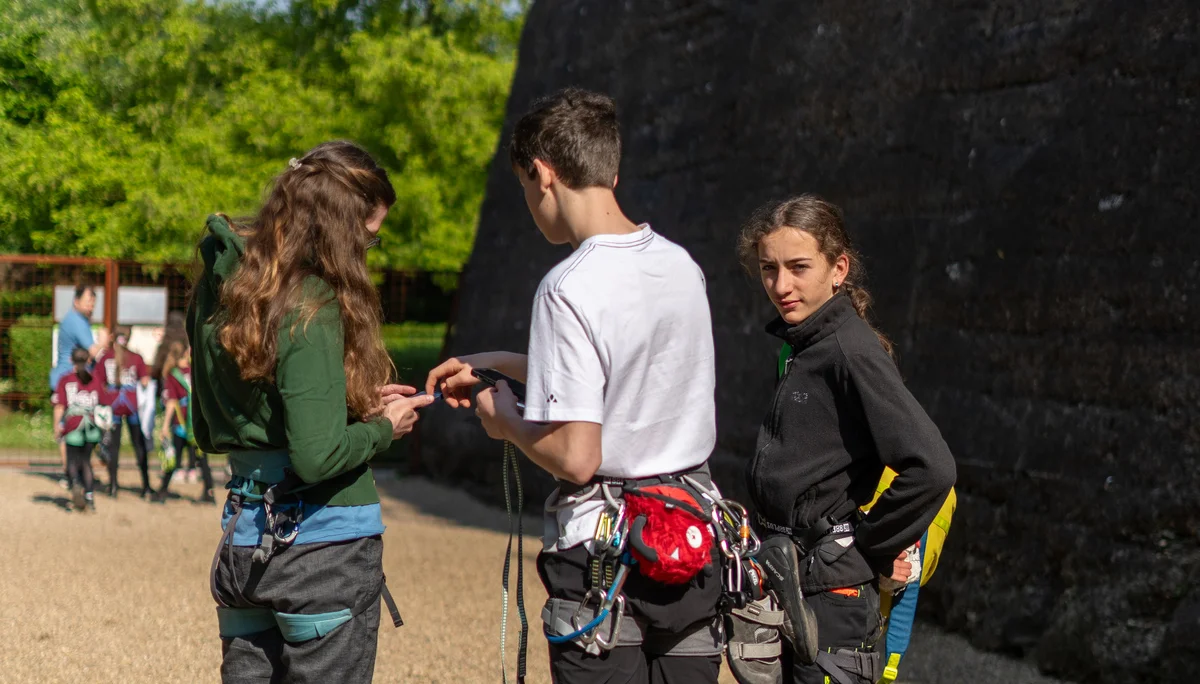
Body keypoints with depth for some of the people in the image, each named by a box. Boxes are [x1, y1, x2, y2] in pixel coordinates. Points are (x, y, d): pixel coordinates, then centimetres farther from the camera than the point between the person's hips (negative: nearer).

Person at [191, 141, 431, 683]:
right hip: (324, 543, -7)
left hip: (243, 538, 8)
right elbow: (318, 455, -23)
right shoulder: (312, 308, -17)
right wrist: (383, 427, -4)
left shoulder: (218, 290, 8)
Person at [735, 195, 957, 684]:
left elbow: (931, 468, -26)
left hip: (831, 588, -9)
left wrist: (871, 547, -16)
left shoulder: (852, 349, -16)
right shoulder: (803, 348, 11)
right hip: (789, 579, 9)